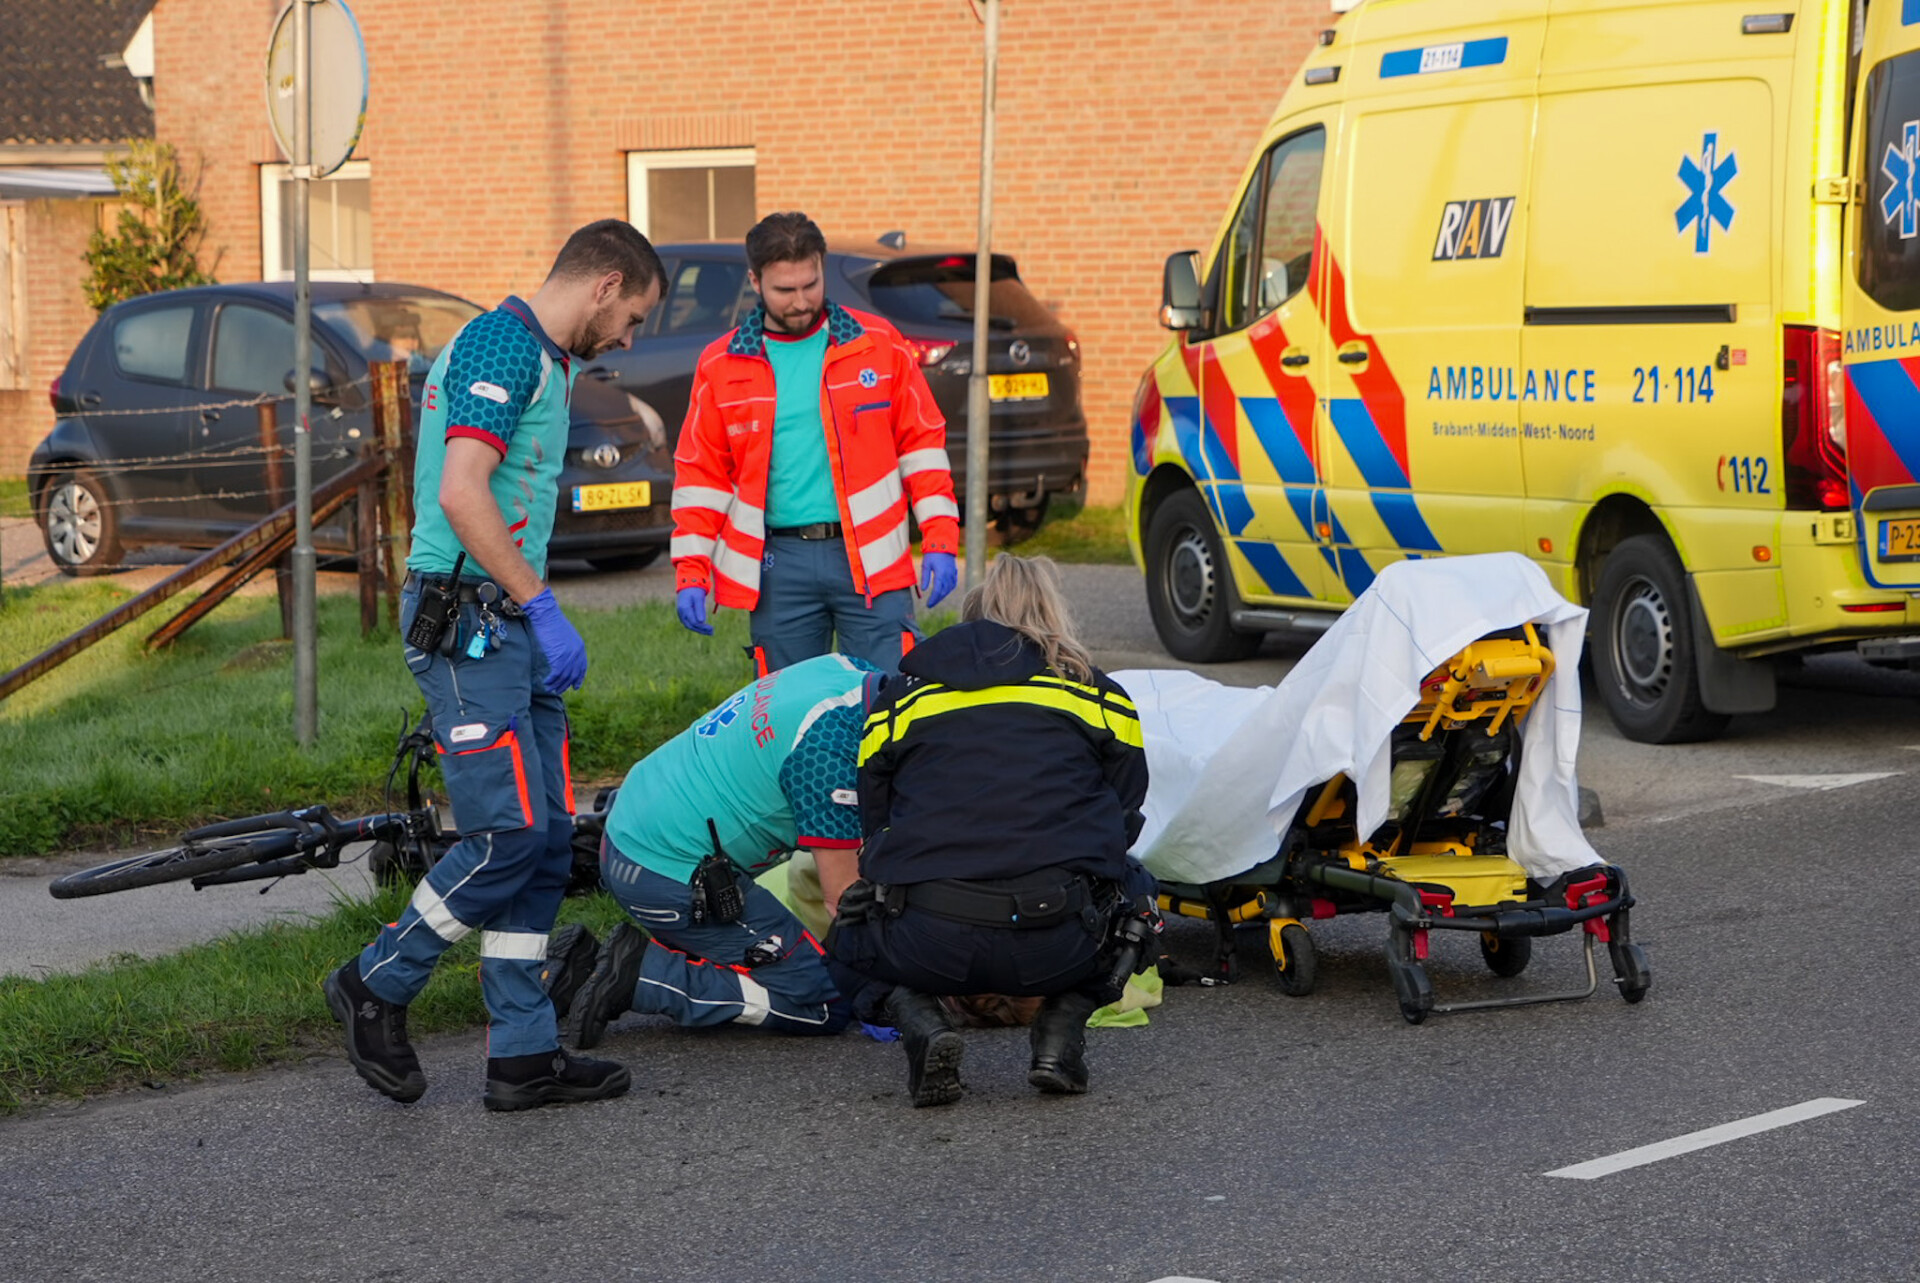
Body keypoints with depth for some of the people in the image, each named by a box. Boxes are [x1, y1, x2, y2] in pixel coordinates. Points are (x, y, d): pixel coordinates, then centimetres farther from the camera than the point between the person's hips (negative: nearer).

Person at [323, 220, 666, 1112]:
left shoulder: (541, 360, 20)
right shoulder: (500, 346, -13)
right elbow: (462, 496, -23)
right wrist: (543, 605, -18)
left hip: (510, 627, 10)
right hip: (465, 621, -10)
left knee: (546, 840, 7)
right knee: (508, 832, -13)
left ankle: (523, 1054, 9)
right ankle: (378, 986, 5)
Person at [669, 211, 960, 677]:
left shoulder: (879, 344, 5)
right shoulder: (721, 366, 7)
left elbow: (922, 443, 8)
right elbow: (700, 475, 10)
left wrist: (940, 540, 0)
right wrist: (691, 572, 2)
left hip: (870, 562, -1)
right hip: (779, 566, 1)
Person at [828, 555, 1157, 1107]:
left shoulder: (902, 697, 19)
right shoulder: (1099, 695, 17)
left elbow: (876, 827, 27)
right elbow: (1121, 823, 26)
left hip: (929, 948, 0)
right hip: (1057, 947, 0)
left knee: (855, 931, 35)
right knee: (1131, 888, 34)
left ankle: (921, 1023, 3)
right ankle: (1060, 1035, 10)